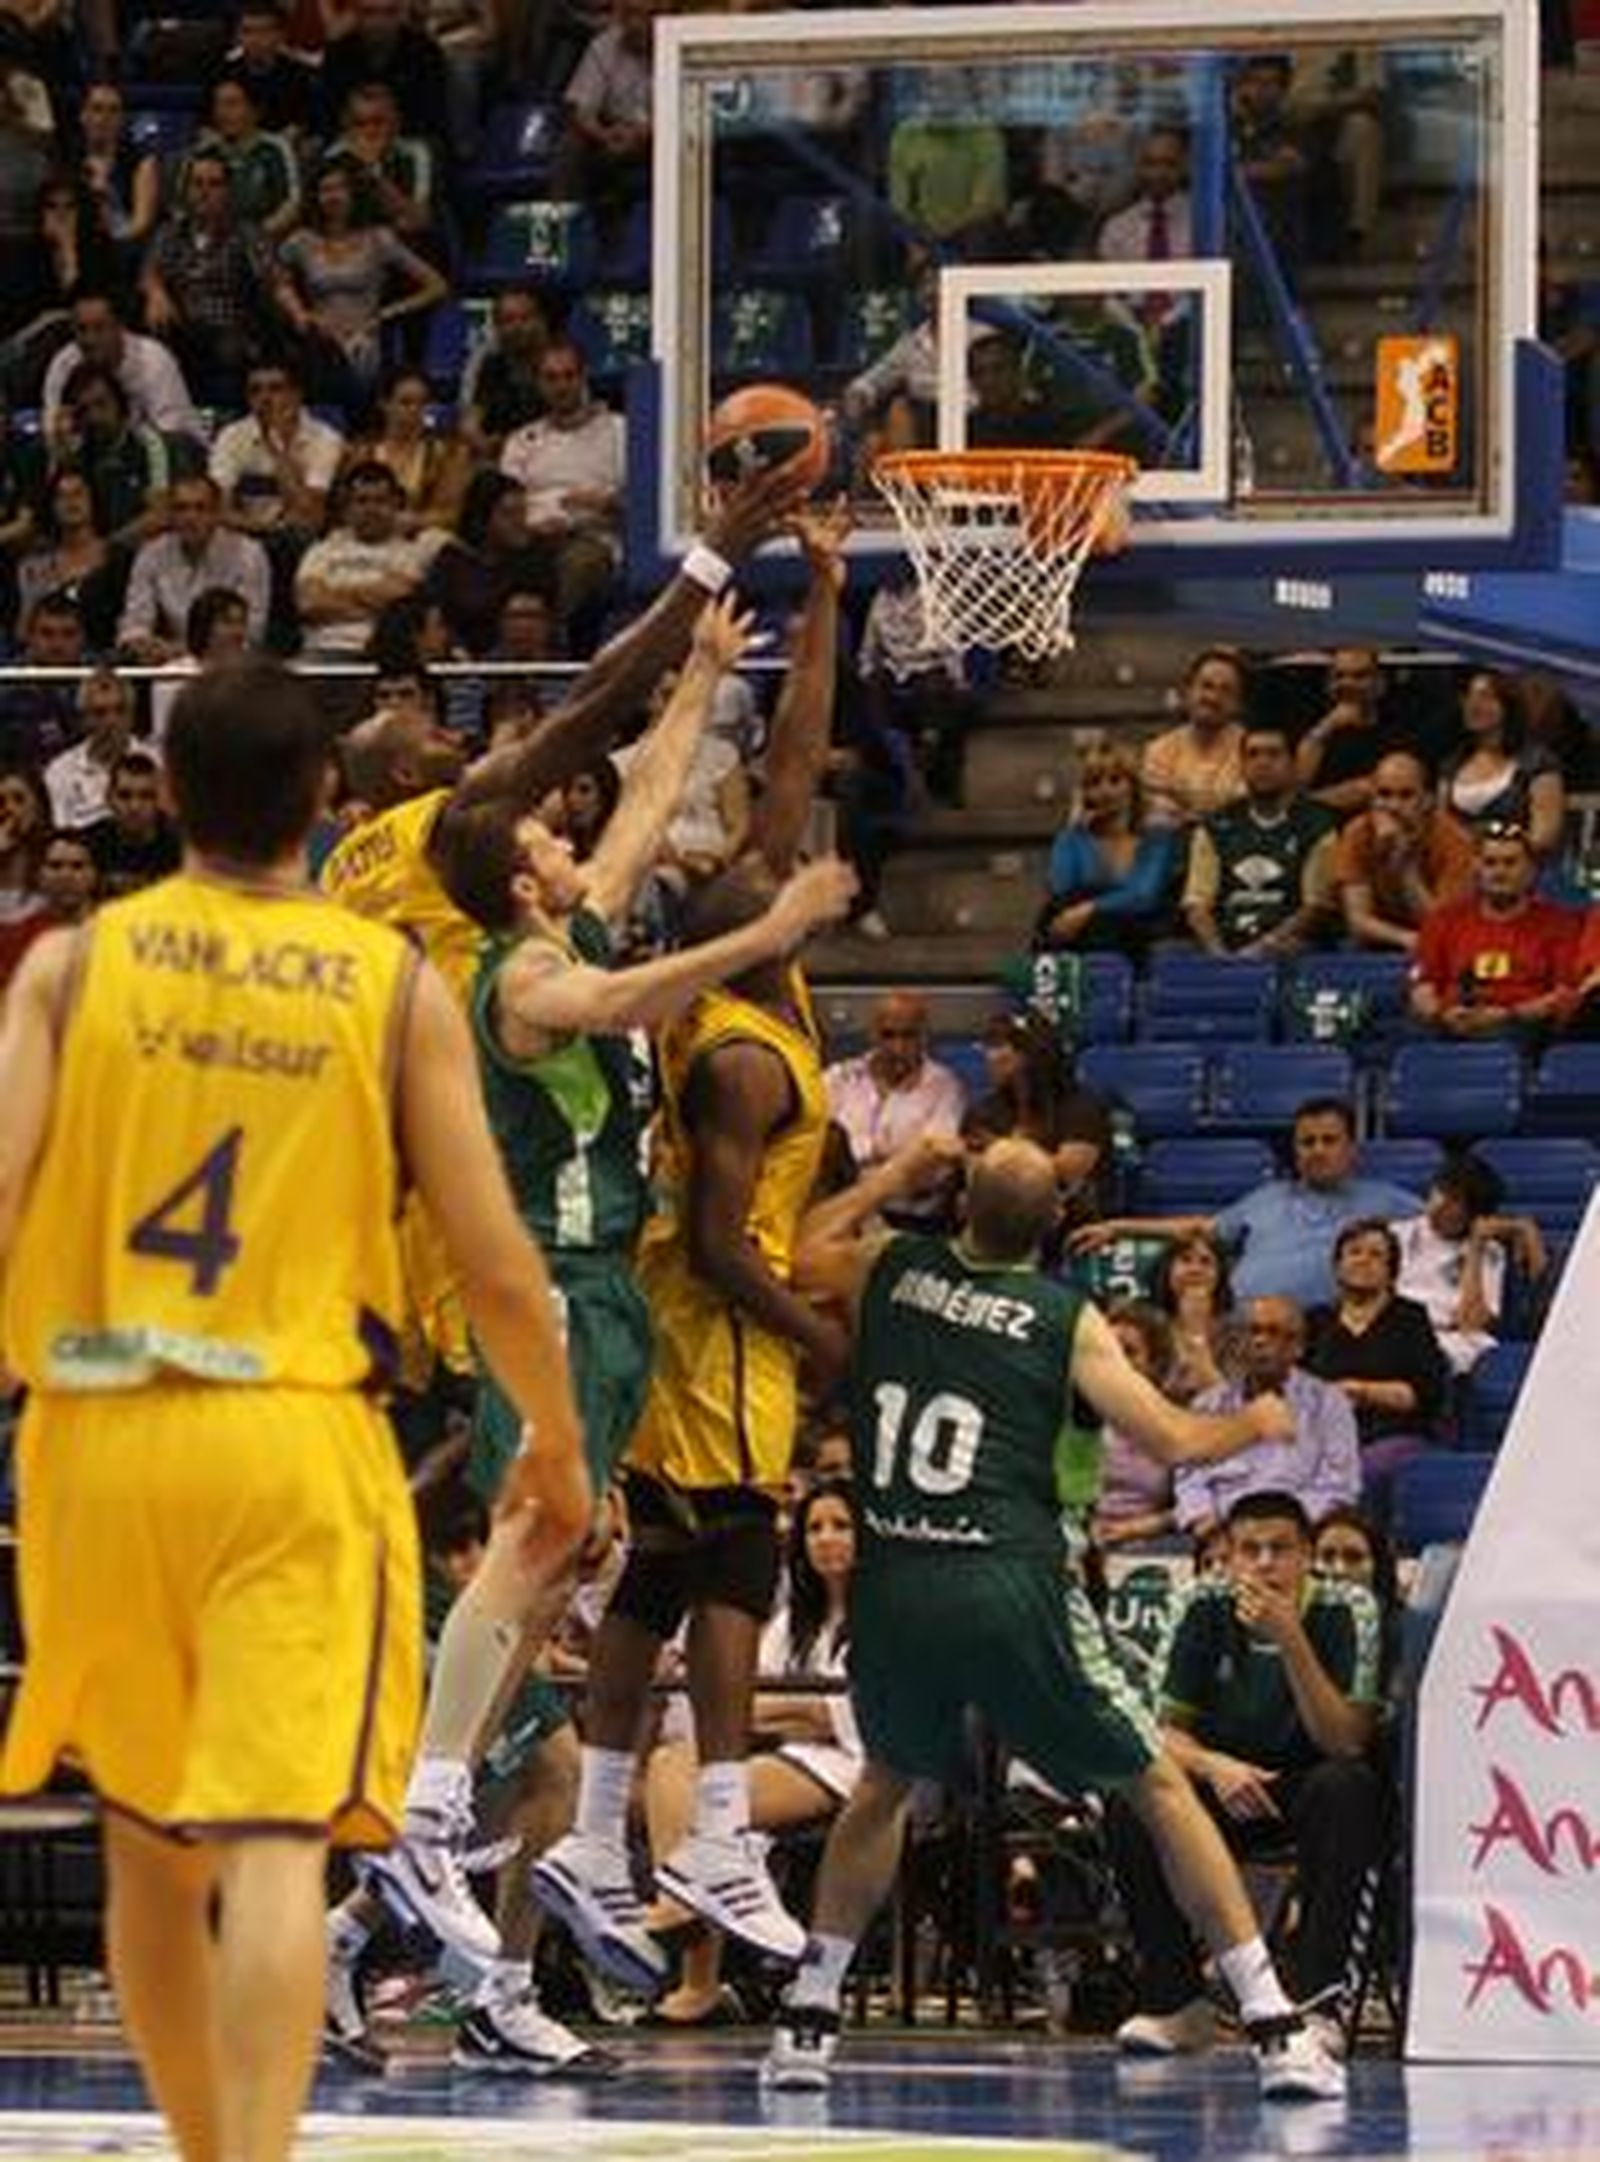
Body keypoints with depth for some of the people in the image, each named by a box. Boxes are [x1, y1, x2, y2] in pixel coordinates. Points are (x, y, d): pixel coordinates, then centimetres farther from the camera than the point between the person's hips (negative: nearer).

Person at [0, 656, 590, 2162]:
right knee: (274, 1845, -10)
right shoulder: (395, 986, 2)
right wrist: (558, 1442, 17)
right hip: (297, 1440, -2)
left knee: (150, 1842, 18)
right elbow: (496, 1264, 1)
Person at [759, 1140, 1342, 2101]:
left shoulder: (886, 1271, 8)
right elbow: (1174, 1440, 2)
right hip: (1011, 1585, -3)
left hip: (894, 1586, 3)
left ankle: (807, 2020, 23)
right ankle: (1274, 2026, 4)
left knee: (886, 1785, 29)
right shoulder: (1067, 1320, 1)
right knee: (1160, 1786, 9)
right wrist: (1258, 1424, 22)